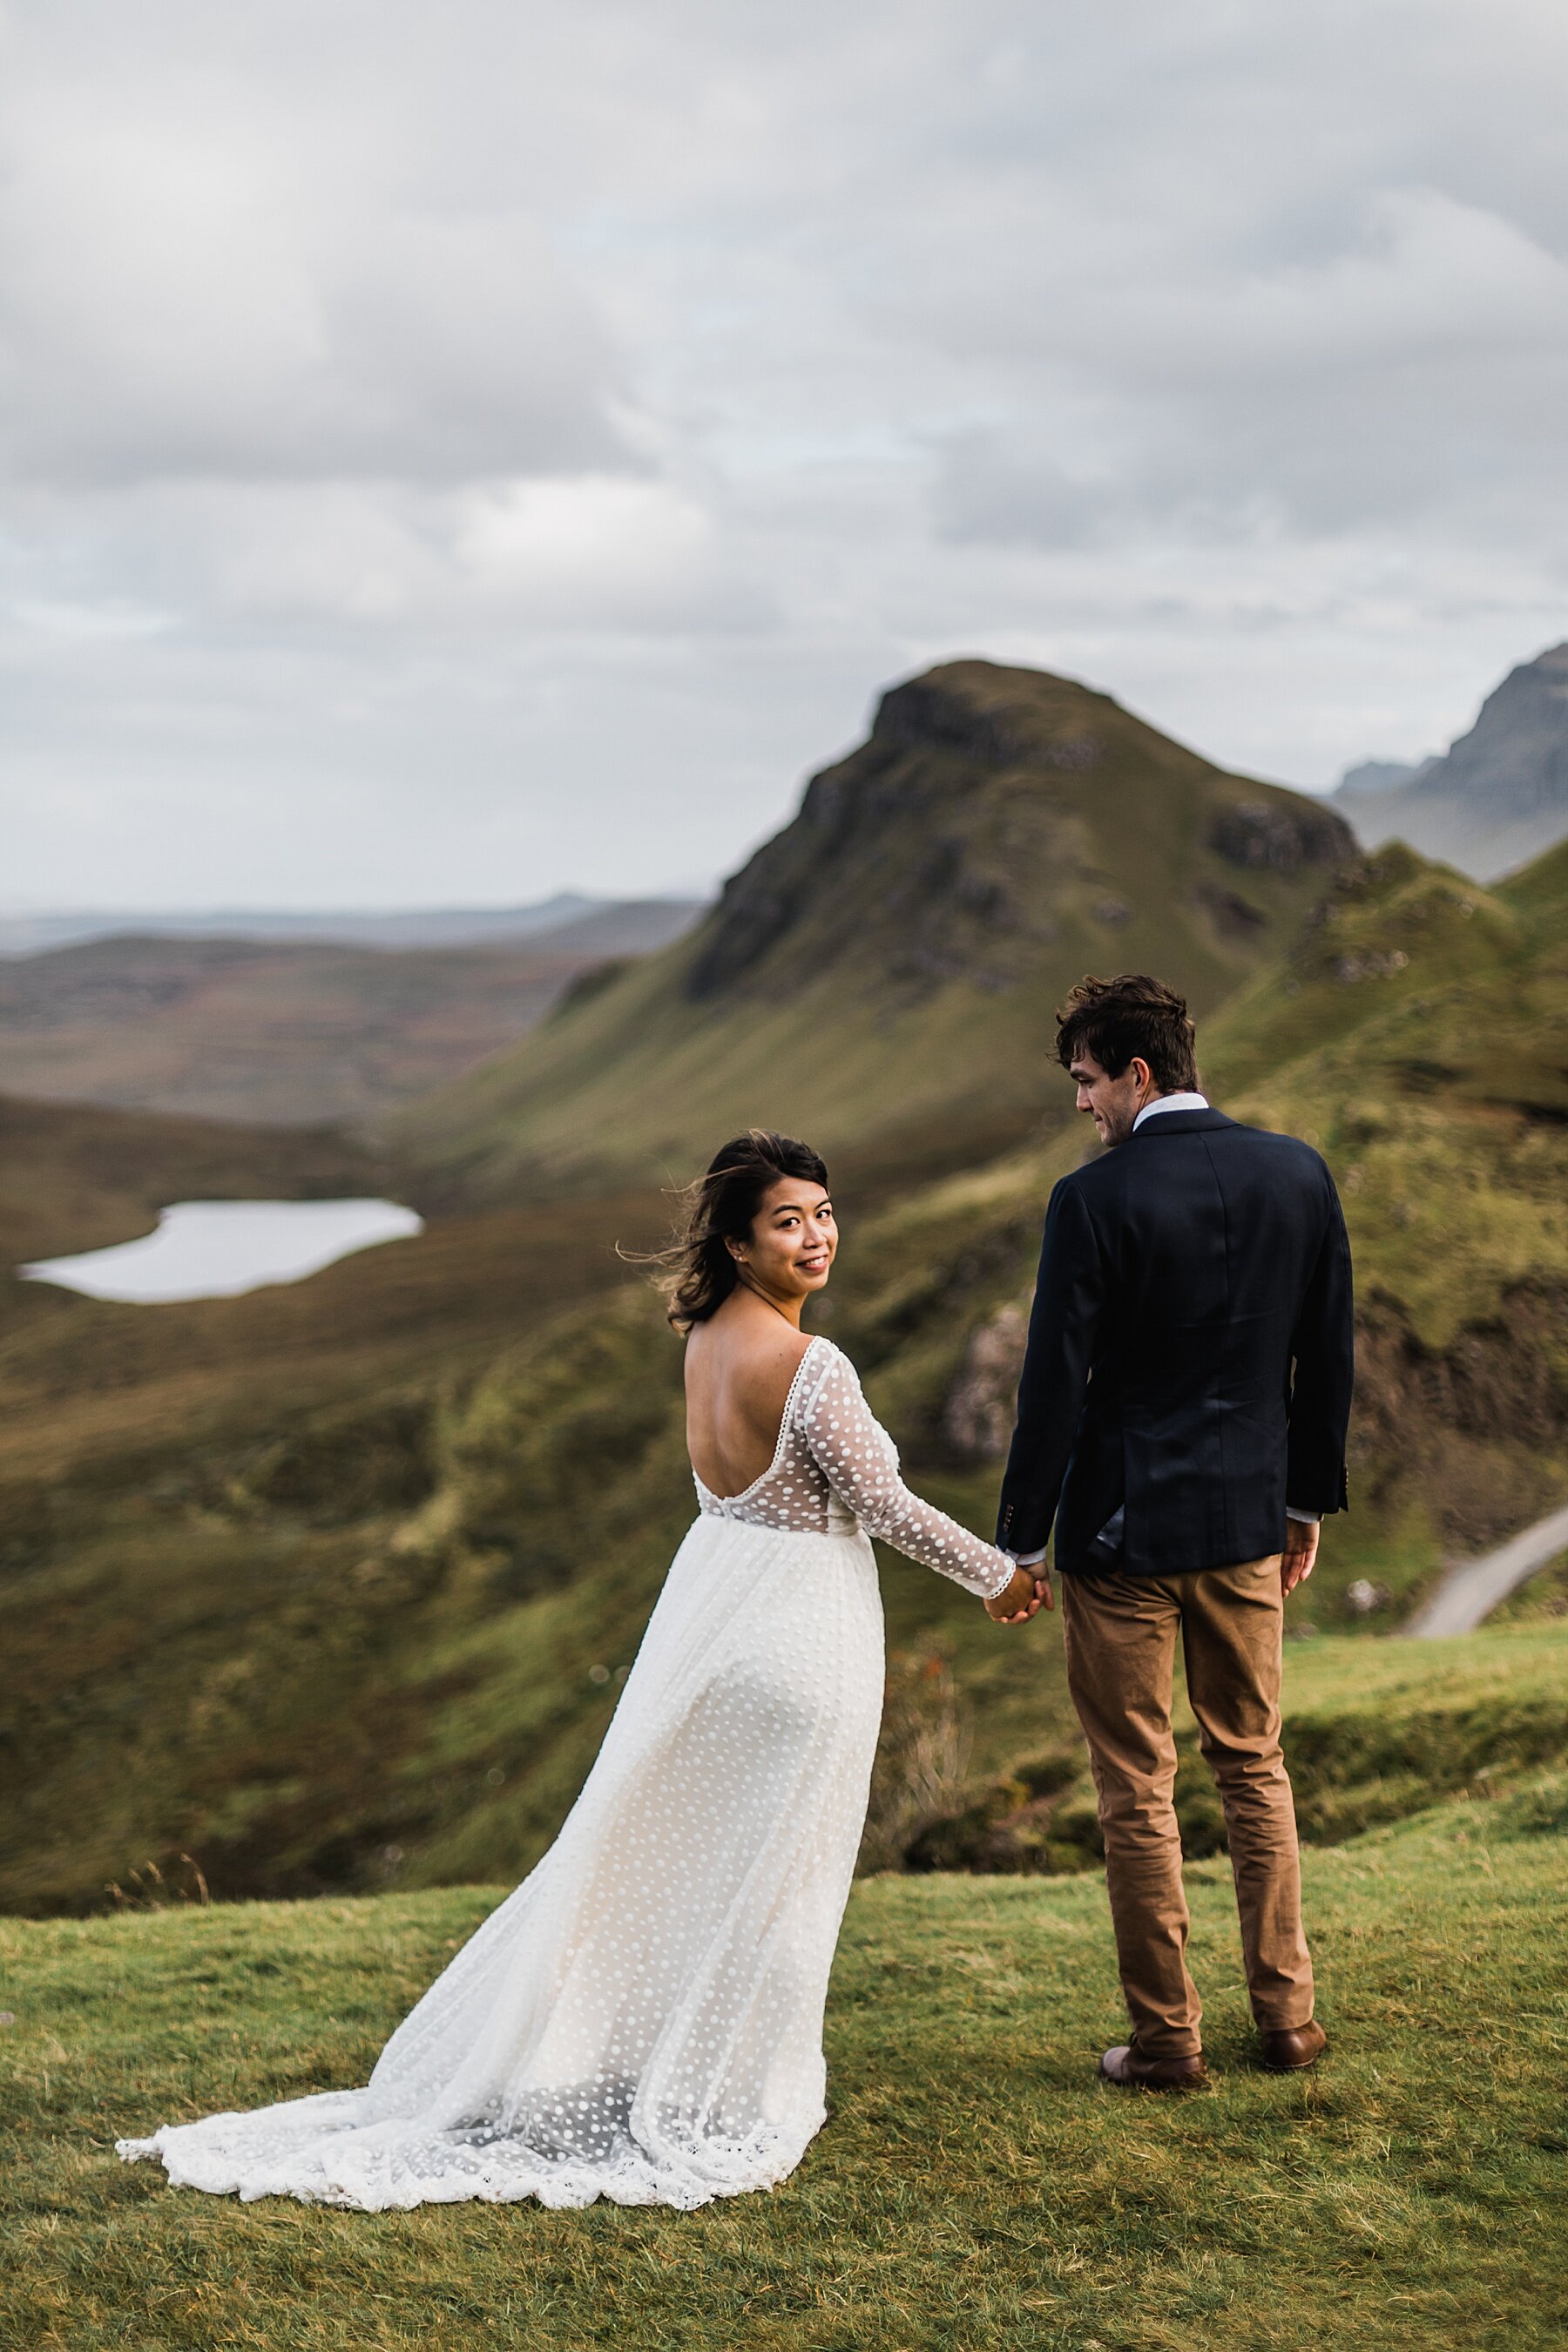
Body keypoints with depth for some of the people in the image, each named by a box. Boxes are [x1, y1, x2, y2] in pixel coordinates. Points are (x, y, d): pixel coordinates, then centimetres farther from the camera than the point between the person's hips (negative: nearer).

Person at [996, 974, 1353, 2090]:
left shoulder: (1095, 1199, -16)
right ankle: (1287, 2012, 24)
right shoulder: (1298, 1172, -1)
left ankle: (1167, 2036, 14)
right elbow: (1328, 1355, 6)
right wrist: (1307, 1500, 17)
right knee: (1254, 1764, 18)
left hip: (1124, 1535, -5)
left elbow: (1056, 1384, -14)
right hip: (1248, 1520, 5)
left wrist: (1020, 1543, -4)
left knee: (1137, 1788, 7)